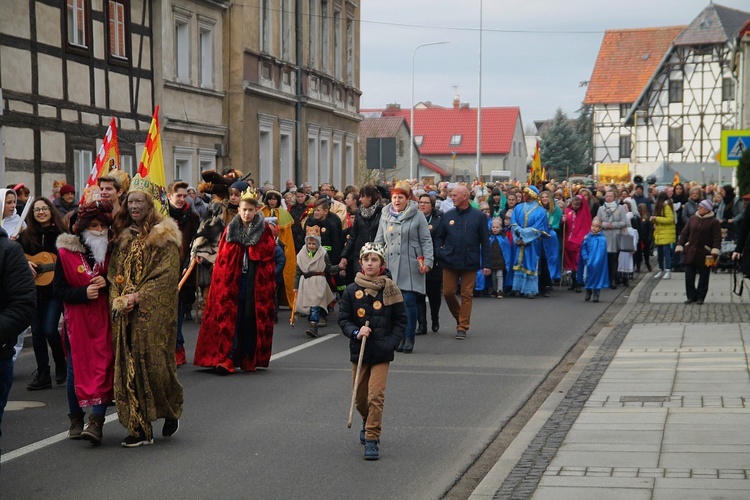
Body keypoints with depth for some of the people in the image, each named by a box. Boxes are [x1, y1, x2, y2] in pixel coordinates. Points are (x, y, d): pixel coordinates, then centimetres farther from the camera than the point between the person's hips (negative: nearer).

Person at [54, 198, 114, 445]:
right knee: (76, 368, 5)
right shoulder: (66, 253, -2)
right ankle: (76, 420, 20)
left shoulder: (110, 251, 4)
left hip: (103, 320, 1)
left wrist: (106, 283, -9)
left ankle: (96, 422, -10)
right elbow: (59, 290, -2)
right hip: (76, 320, -1)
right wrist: (83, 293, -18)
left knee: (103, 367, -8)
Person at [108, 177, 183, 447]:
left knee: (154, 362, -5)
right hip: (125, 314, 5)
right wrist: (118, 299, -5)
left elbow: (167, 274, -11)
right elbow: (114, 273, 12)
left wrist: (138, 297, -15)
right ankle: (140, 428, 5)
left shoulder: (164, 235, -3)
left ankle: (171, 412, 22)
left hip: (154, 311, -5)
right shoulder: (123, 236, 14)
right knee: (129, 365, 0)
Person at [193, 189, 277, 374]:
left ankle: (249, 359, 12)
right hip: (232, 281, 1)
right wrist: (220, 280, -2)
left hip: (256, 281, -1)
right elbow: (221, 257, 6)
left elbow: (268, 255, -4)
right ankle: (227, 359, -13)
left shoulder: (265, 230, 3)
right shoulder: (231, 229, 7)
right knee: (230, 319, -7)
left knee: (252, 319, 3)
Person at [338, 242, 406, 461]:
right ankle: (368, 423, 43)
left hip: (381, 352, -2)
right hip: (359, 351, 2)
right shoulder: (352, 291, 0)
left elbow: (400, 322, 3)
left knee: (376, 396, -13)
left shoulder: (390, 291, -2)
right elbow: (343, 319, 5)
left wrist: (390, 343, -10)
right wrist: (356, 332, -14)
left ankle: (372, 439, -6)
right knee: (359, 397, 13)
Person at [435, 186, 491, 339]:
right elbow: (439, 237, 14)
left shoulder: (478, 216, 0)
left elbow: (485, 241, 1)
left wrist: (486, 263, -3)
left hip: (470, 263, -2)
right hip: (450, 262, 3)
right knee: (448, 292, 2)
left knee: (467, 295, 0)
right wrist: (438, 252, -4)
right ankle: (460, 318, 26)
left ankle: (462, 327, 7)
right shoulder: (447, 216, 7)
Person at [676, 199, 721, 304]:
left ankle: (700, 297, 15)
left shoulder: (714, 222, -6)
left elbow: (717, 238, -11)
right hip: (690, 252, 4)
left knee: (703, 278, 5)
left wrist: (715, 252, -21)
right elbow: (684, 233, 10)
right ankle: (691, 296, 12)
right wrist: (680, 247, 4)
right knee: (689, 276, 3)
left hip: (704, 254, -4)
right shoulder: (693, 219, 7)